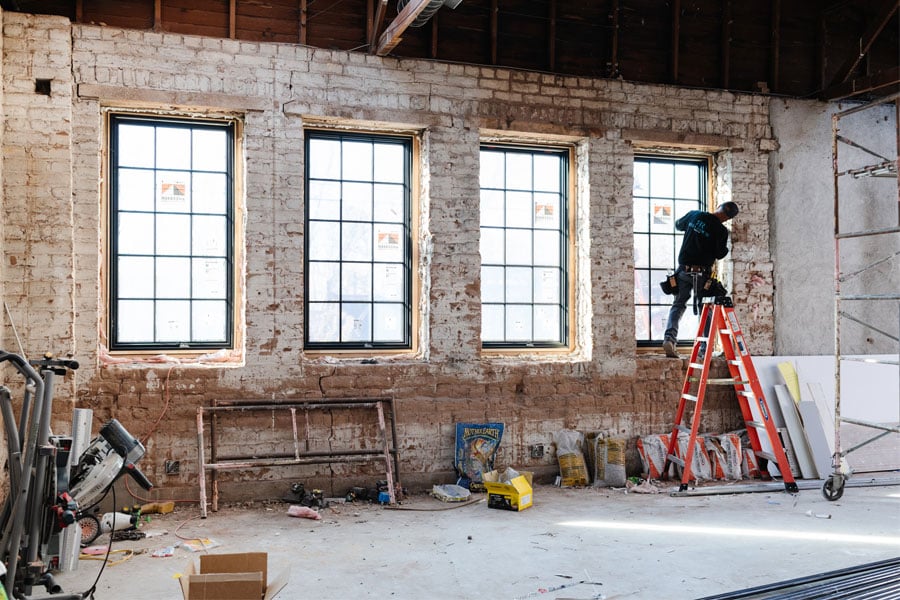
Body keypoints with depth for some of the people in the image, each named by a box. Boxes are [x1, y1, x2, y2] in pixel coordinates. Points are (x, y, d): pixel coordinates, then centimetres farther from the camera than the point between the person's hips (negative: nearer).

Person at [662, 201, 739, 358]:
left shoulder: (693, 215, 1)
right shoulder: (721, 230, -9)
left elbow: (678, 225, 19)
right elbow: (720, 254, -4)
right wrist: (725, 248, 17)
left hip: (684, 269, 2)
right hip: (702, 273, -2)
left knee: (678, 305, 9)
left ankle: (669, 337, -14)